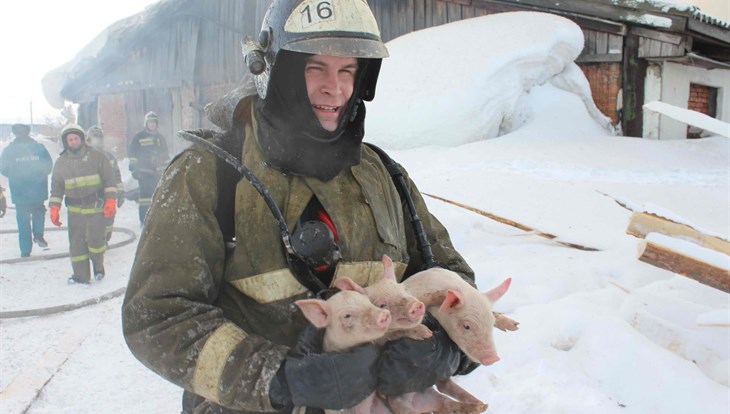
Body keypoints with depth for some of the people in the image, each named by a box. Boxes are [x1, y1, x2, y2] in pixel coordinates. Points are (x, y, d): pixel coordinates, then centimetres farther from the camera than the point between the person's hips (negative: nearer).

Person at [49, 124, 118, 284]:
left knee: (95, 239, -9)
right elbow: (56, 188, 12)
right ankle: (81, 275, 13)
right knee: (76, 243, 4)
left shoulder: (96, 157, -1)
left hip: (95, 206, -3)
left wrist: (110, 200, -9)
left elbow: (110, 179, -1)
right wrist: (54, 209, 5)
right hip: (74, 209, 3)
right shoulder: (61, 162, 8)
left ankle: (98, 267, 15)